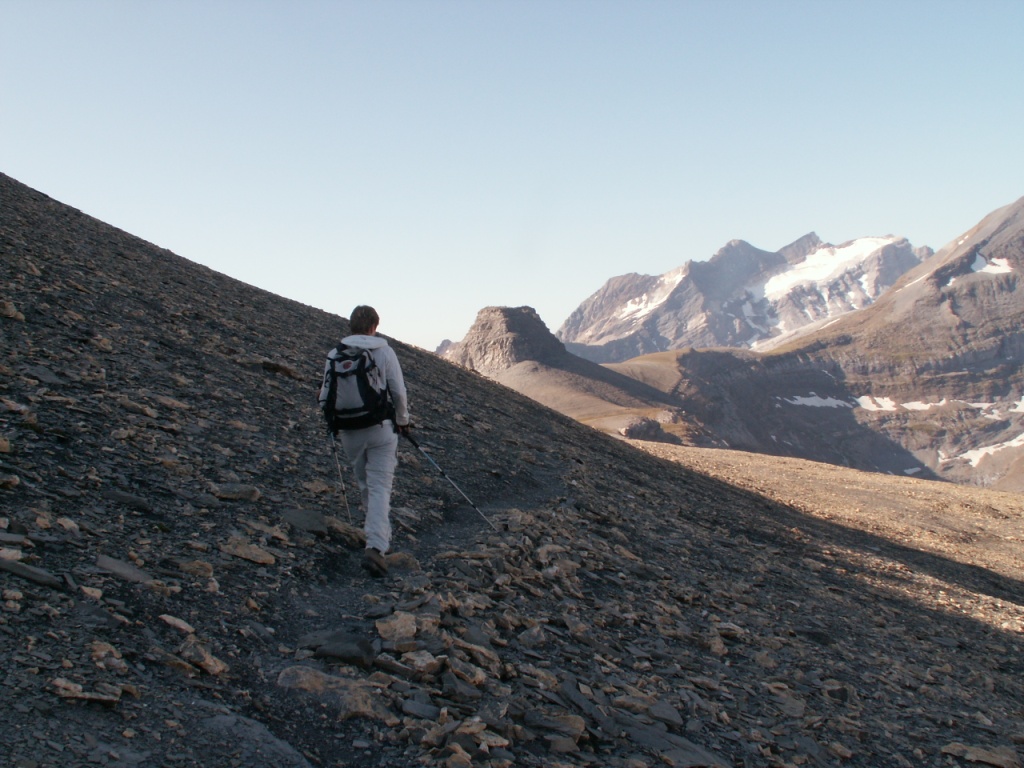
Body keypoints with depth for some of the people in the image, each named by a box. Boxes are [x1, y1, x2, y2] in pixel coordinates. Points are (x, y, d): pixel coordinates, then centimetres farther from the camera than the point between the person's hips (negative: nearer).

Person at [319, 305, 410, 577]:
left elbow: (326, 396, 0)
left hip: (349, 433, 3)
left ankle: (380, 532, 37)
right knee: (380, 487, -4)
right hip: (381, 431, -2)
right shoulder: (384, 352, -4)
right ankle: (376, 546, -19)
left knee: (365, 484, 22)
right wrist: (403, 421, 14)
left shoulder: (334, 355, 0)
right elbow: (399, 393, -3)